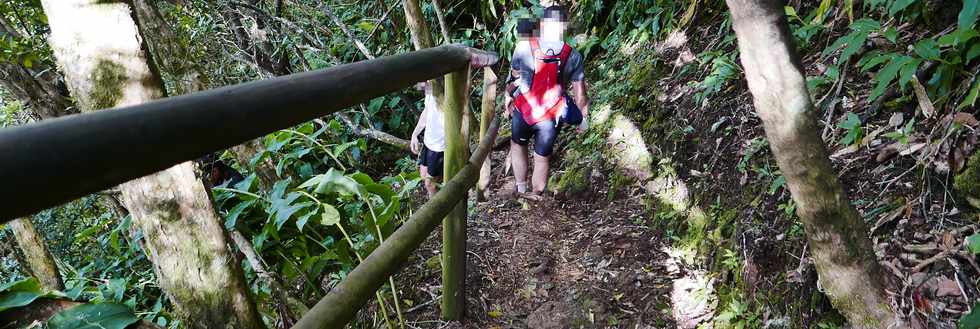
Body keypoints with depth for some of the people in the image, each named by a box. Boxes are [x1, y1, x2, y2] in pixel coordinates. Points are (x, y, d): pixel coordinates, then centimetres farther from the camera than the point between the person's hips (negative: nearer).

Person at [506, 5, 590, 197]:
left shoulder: (524, 47, -11)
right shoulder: (574, 57, -7)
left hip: (523, 111, 0)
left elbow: (514, 79, -1)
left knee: (517, 145, 26)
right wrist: (583, 118, 12)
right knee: (542, 158, 18)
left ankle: (520, 190, 27)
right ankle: (535, 196, 32)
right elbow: (580, 95, -3)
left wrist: (508, 100, 16)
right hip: (550, 117, 1)